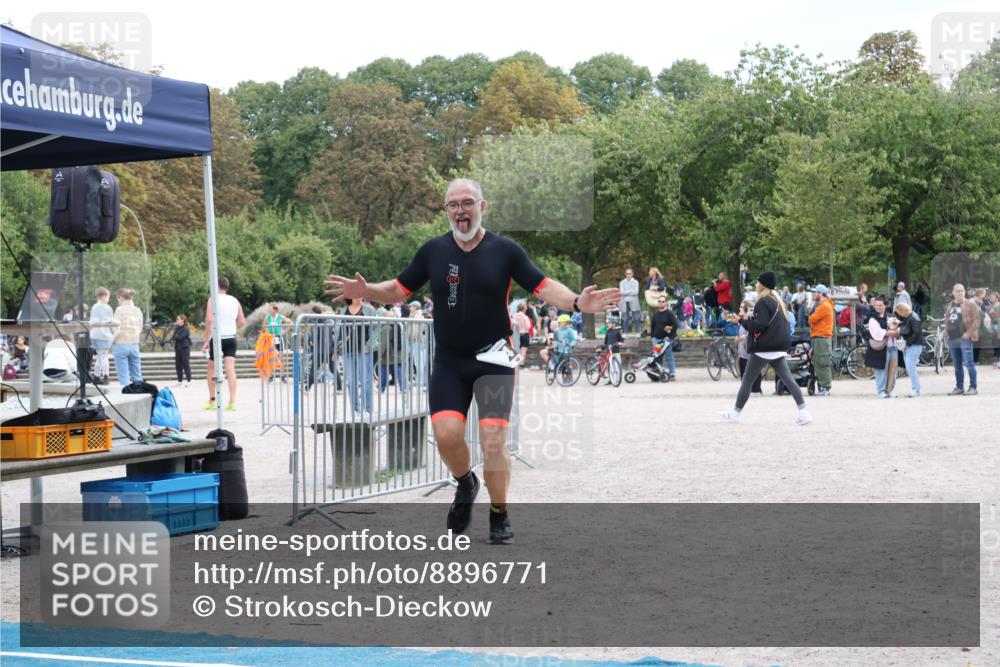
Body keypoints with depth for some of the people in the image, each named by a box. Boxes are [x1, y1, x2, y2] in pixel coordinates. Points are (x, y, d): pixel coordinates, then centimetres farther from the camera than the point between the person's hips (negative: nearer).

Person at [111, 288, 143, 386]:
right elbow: (140, 330, 8)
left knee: (123, 376, -1)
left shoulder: (120, 310, -10)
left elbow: (118, 330, -13)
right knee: (137, 375, 11)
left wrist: (112, 343, 0)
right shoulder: (138, 311, 5)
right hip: (134, 345, 5)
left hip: (121, 345, -5)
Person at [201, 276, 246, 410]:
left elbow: (209, 320, -16)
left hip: (217, 338, -4)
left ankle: (212, 400, 18)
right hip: (231, 338, 4)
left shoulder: (213, 300, -7)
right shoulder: (235, 301, 8)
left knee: (212, 369, 13)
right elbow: (242, 321, 10)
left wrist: (206, 340, -12)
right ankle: (232, 402, -11)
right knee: (230, 369, -3)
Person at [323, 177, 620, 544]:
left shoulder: (505, 250, -2)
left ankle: (499, 515, 10)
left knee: (493, 441, -11)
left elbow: (543, 286, -4)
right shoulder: (433, 250, 4)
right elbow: (400, 288, 10)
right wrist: (366, 291, -9)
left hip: (492, 359, -2)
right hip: (448, 363, 2)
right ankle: (465, 484, 21)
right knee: (446, 434, -13)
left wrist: (577, 302, -22)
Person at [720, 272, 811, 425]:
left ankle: (735, 413, 10)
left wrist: (742, 320, -10)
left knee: (747, 379, 3)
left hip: (763, 348, -8)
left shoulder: (763, 302, -12)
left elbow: (760, 325, -21)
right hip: (779, 347, 8)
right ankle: (803, 411, -12)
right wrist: (748, 318, 15)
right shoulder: (777, 301, 16)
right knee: (787, 379, 0)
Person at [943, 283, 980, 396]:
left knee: (968, 363, -9)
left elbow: (976, 320, -7)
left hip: (965, 338, -6)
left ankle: (973, 387, -6)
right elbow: (946, 320, 28)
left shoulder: (970, 304, -1)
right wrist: (946, 333, 13)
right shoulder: (949, 306, 18)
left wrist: (968, 333, -14)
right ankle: (959, 387, 17)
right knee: (957, 365, 10)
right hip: (952, 339, 6)